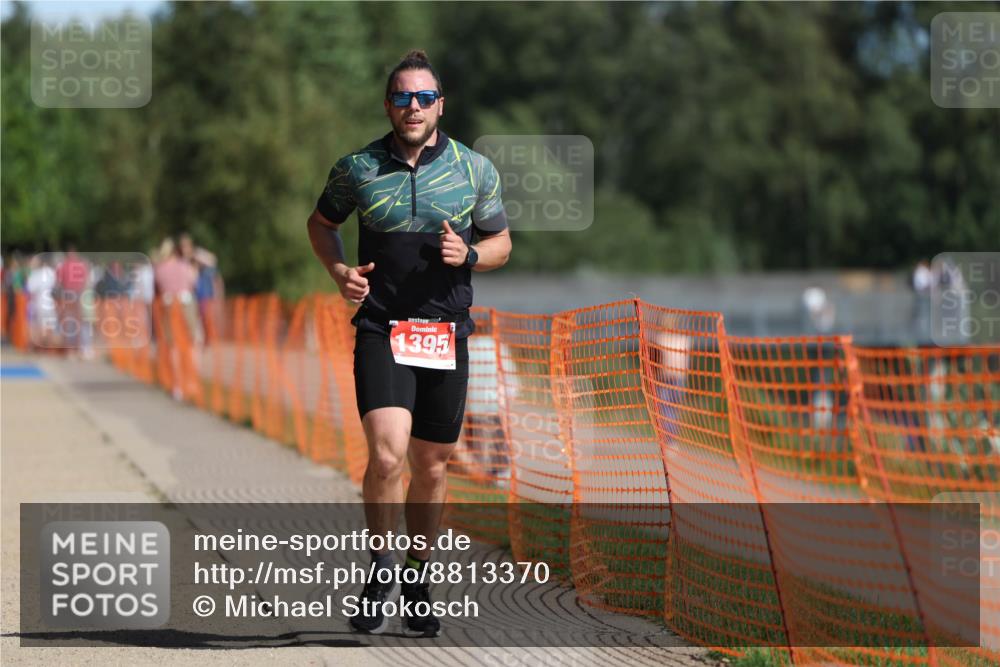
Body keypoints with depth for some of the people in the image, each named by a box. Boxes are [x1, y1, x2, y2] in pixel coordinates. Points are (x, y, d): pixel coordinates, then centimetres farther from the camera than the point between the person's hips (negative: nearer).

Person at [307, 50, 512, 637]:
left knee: (431, 466, 9)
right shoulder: (357, 169, 1)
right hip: (382, 330, -2)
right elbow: (322, 223, 19)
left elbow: (501, 243, 14)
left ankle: (417, 580, 26)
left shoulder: (476, 169, 3)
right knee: (387, 454, -19)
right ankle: (382, 567, 1)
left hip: (447, 335, 2)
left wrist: (469, 254, -8)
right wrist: (340, 271, 0)